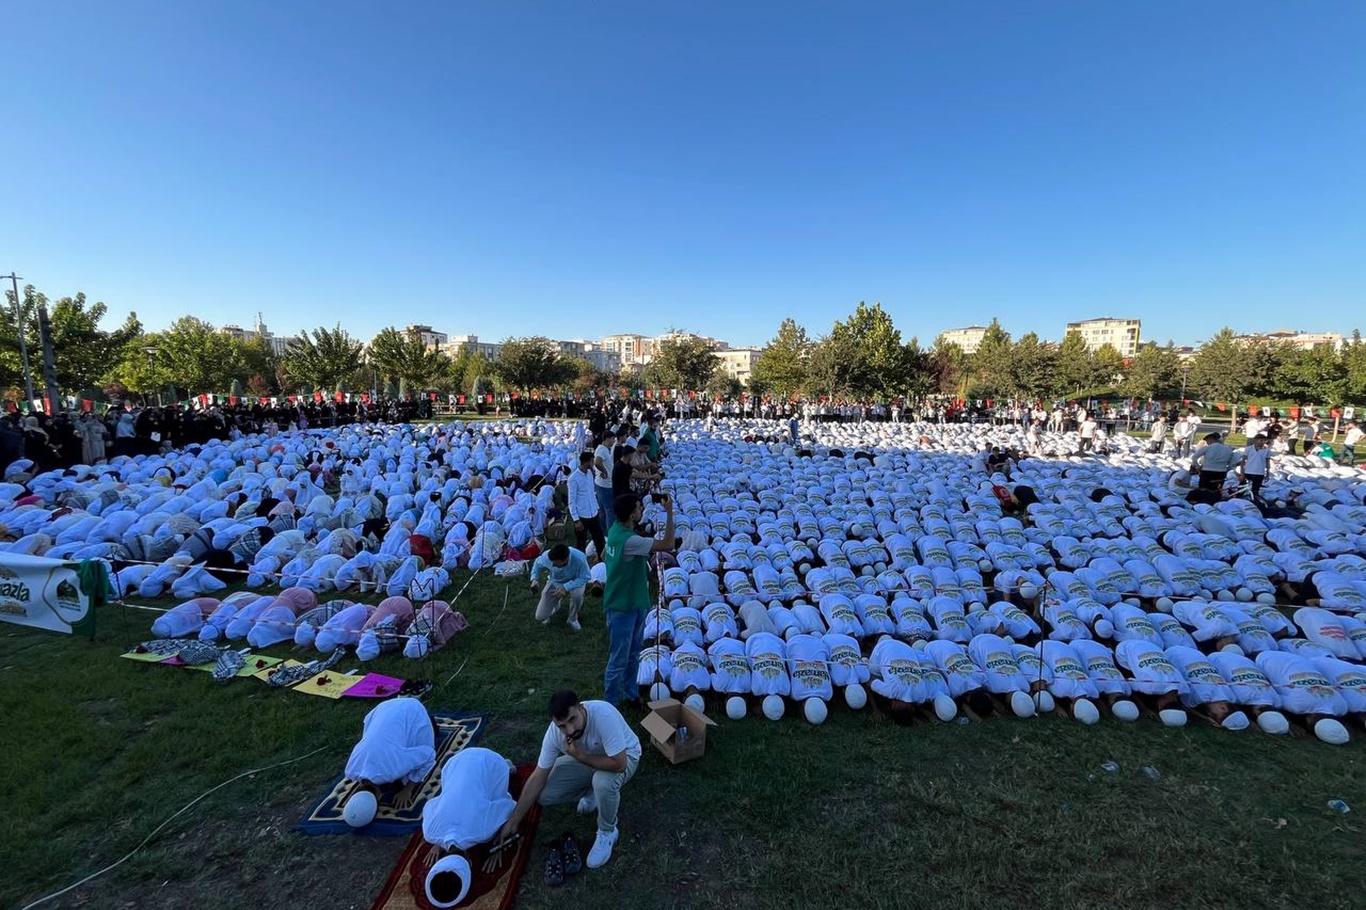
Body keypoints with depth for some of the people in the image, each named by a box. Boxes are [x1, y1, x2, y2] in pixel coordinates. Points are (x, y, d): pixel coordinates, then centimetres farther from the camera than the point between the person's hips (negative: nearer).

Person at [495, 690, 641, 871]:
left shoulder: (603, 715, -41)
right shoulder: (554, 732, -24)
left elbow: (619, 764, -40)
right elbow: (538, 778, -13)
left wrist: (580, 756, -36)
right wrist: (513, 821, -11)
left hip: (623, 757, -4)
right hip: (585, 757, 5)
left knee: (603, 781, -36)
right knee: (544, 795, -9)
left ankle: (607, 832, -6)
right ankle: (593, 792, 16)